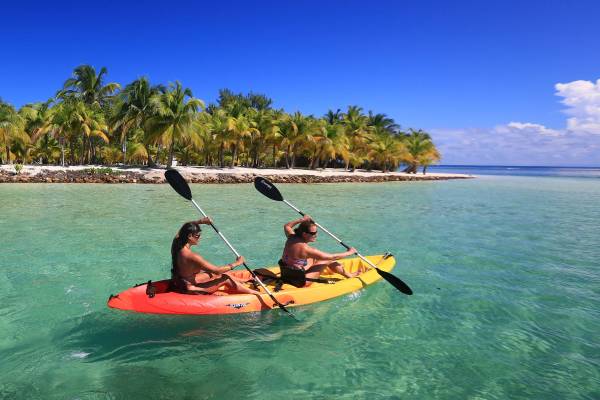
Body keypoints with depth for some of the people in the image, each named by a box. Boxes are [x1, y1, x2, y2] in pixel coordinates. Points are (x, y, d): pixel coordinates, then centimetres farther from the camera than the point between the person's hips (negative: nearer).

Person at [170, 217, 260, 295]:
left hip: (178, 282, 9)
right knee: (225, 278, 2)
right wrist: (236, 263, -14)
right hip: (190, 289, -9)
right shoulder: (192, 257, -34)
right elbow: (217, 270, -26)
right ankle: (253, 292, 18)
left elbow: (185, 228, 13)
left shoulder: (176, 242, -11)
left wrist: (200, 221, -1)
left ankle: (243, 282, 40)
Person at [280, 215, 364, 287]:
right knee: (328, 260, 1)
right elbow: (332, 257, -19)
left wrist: (301, 220, 13)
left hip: (287, 276, 9)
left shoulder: (291, 238, -7)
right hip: (300, 282, -8)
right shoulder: (305, 248, -28)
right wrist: (349, 252, -5)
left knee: (316, 258, 19)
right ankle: (350, 275, 24)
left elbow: (286, 226, 21)